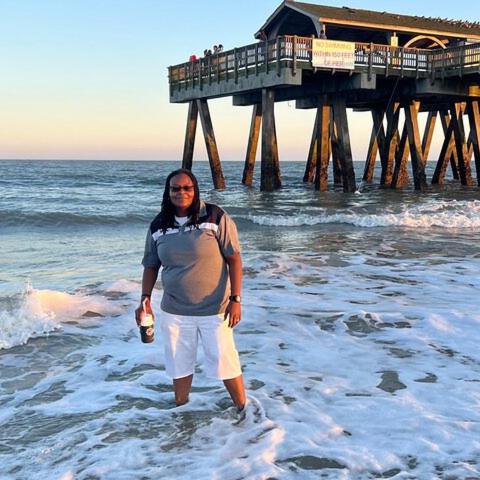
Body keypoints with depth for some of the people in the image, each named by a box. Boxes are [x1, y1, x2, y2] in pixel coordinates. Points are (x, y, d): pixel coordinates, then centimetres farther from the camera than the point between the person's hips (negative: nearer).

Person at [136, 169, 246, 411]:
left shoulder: (216, 217, -11)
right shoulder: (158, 226, 1)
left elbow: (234, 259, -9)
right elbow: (151, 266, 9)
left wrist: (235, 299, -13)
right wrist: (145, 298, -4)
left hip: (214, 309, -4)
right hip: (173, 311, 4)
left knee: (225, 362, 4)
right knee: (179, 364, 17)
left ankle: (242, 409, 24)